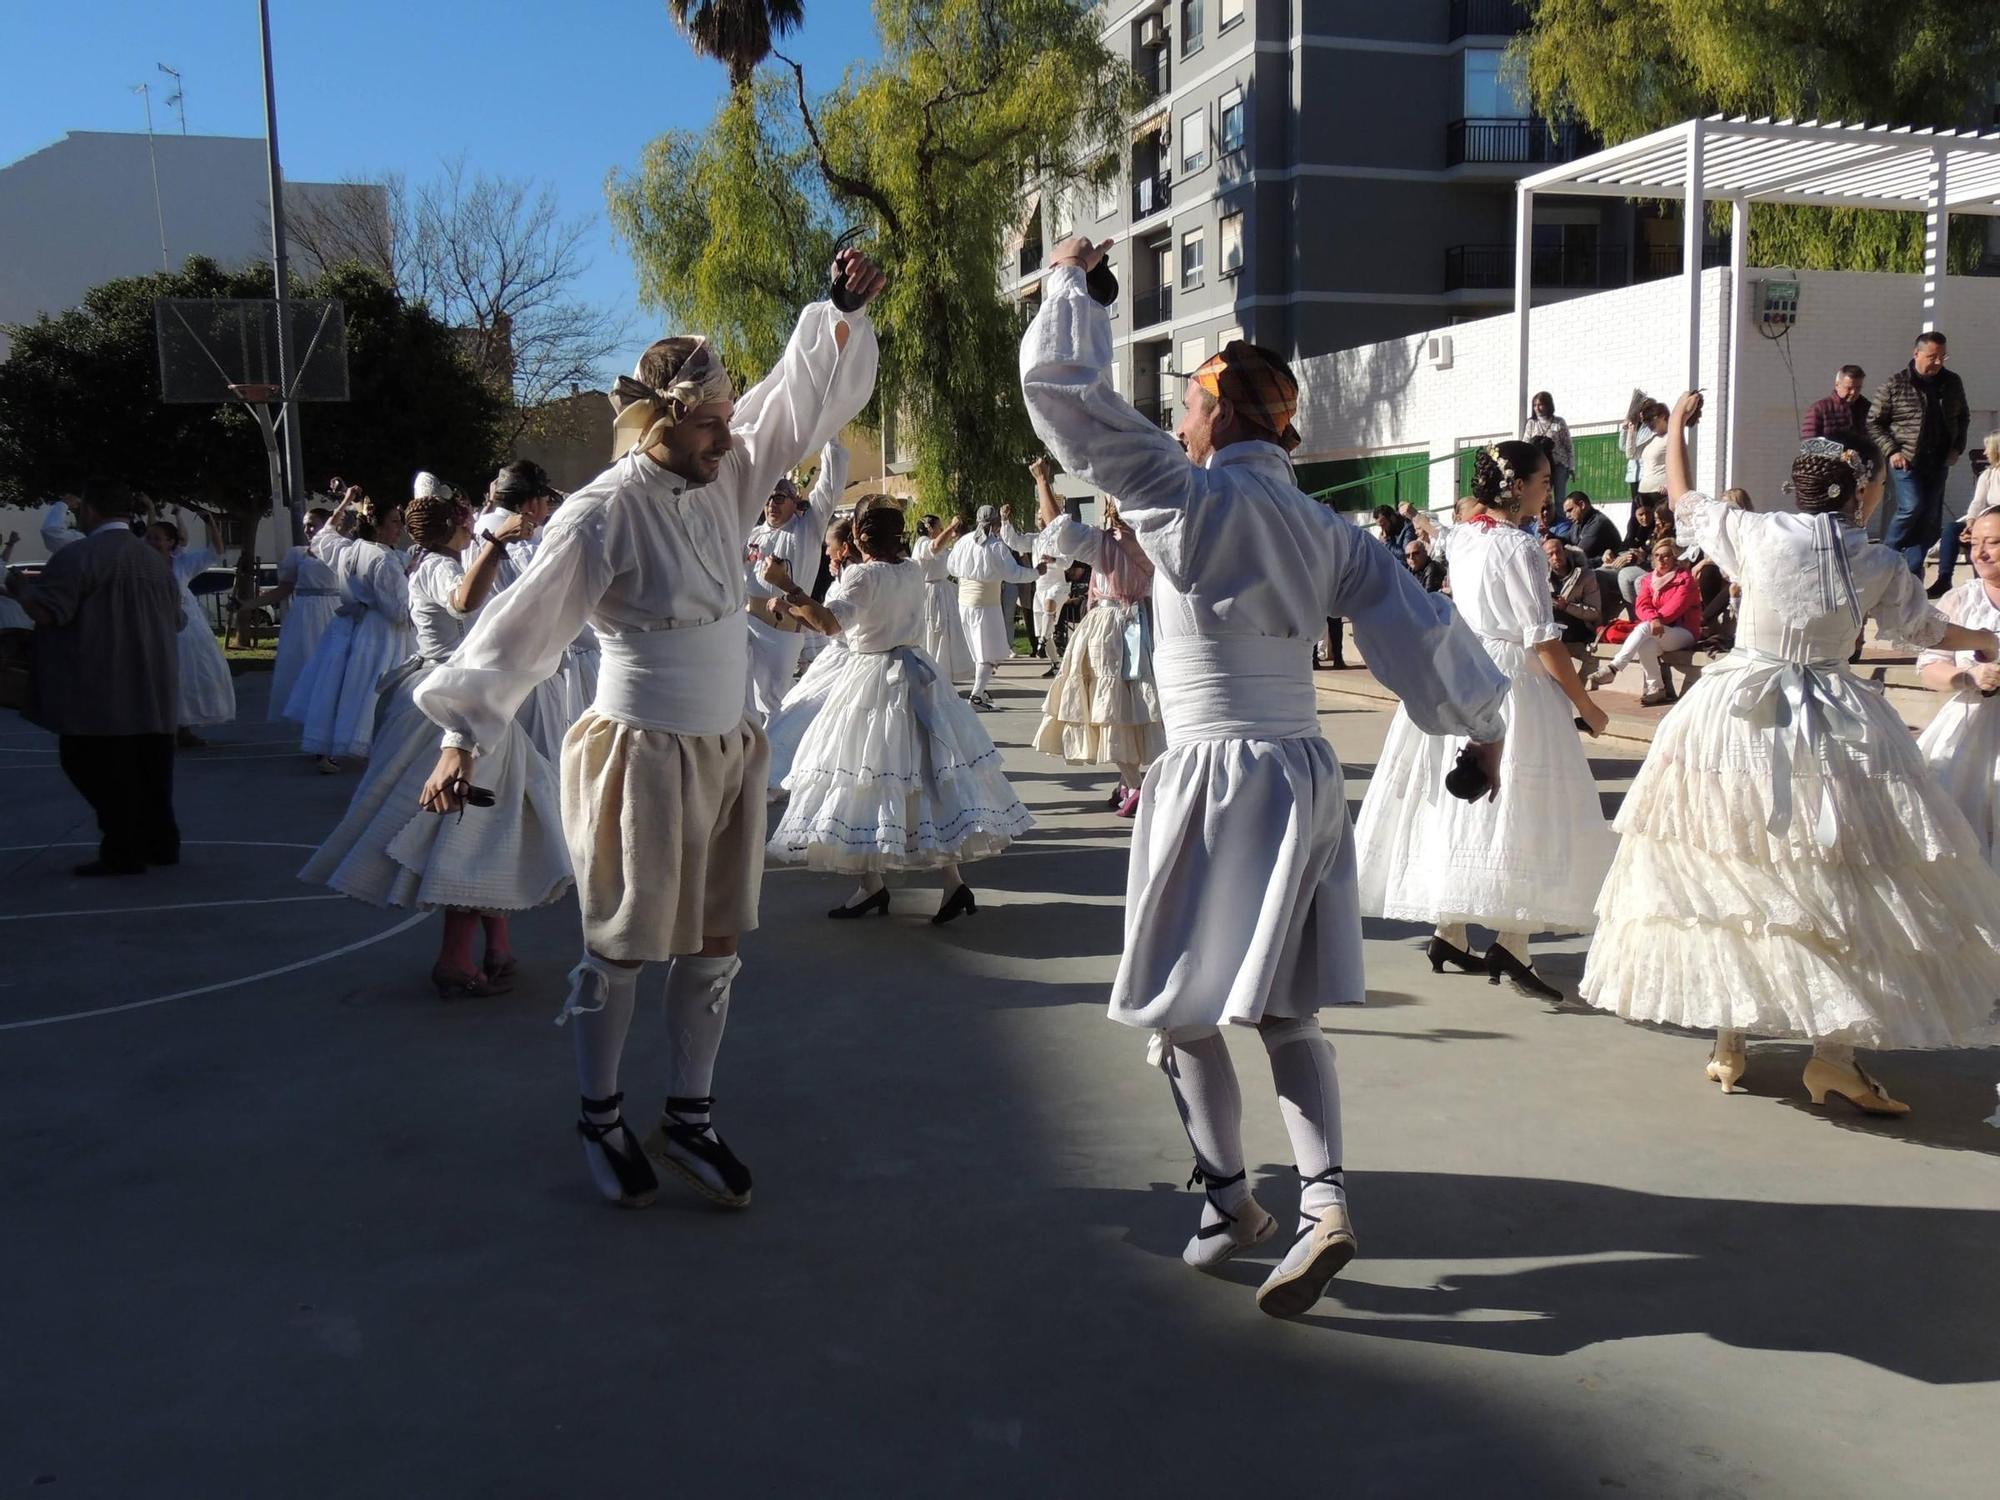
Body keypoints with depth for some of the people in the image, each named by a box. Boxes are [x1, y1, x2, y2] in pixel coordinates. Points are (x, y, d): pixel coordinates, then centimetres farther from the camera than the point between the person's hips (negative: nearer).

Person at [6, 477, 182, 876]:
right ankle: (161, 842, 19)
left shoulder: (78, 555, -11)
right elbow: (175, 619, 21)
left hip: (99, 694, -7)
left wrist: (19, 587, 3)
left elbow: (45, 612, -16)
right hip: (153, 692, 7)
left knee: (100, 769, 0)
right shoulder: (156, 559, 14)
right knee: (149, 771, 14)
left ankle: (124, 852, -2)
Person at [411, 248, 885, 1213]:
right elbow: (524, 627, -18)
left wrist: (843, 310, -4)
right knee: (622, 946, 7)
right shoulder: (605, 514, -17)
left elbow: (804, 393, 9)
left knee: (714, 944, 12)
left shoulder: (727, 478, 2)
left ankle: (689, 1120, 27)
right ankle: (600, 1120, 27)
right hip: (642, 753, -7)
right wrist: (464, 739, -22)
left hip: (728, 749, 7)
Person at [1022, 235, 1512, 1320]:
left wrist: (1067, 280, 8)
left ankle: (1229, 1203, 18)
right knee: (1282, 1009, 13)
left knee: (1184, 1008, 9)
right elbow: (1420, 630, 5)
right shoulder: (1325, 529, 6)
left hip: (1218, 779, -7)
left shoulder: (1190, 497, -9)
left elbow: (1064, 389, -7)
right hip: (1305, 776, 7)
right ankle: (1322, 1197, 1)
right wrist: (1481, 726, 17)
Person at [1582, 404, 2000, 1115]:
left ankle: (1728, 1041, 14)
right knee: (1837, 890, 6)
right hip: (1836, 730, 0)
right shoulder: (1880, 565, 0)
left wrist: (1676, 425, 30)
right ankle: (1833, 1050, 2)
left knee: (1730, 879, 8)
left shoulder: (1757, 534, -3)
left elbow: (1684, 499, 15)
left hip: (1739, 719, 1)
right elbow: (1930, 630, 18)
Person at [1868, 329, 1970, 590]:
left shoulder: (1952, 383, 6)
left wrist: (1957, 447, 6)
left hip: (1938, 463, 4)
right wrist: (1891, 451, -11)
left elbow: (1963, 417, 20)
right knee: (1911, 508, -21)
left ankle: (1911, 576, 11)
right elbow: (1874, 422, 0)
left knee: (1930, 519, 3)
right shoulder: (1895, 385, -5)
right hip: (1906, 461, -4)